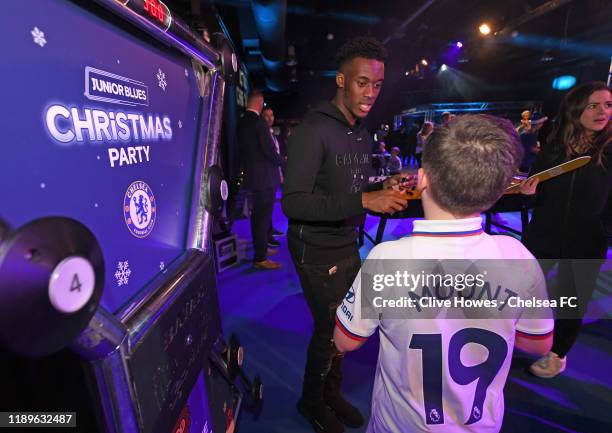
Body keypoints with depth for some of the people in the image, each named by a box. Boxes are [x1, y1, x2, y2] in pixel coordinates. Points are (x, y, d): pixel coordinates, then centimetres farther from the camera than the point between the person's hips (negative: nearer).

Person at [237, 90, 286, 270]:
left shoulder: (241, 123, 10)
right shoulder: (259, 123, -16)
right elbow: (270, 151, -19)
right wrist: (284, 161, -1)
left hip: (251, 176, 9)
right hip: (265, 178, -9)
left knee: (258, 215, 18)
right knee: (263, 216, -3)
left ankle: (261, 249, 33)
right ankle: (260, 258, 3)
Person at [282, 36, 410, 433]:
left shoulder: (363, 133, 10)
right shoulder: (313, 130, -19)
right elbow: (293, 203, -26)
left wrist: (385, 190, -4)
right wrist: (364, 200, -32)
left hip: (348, 245, 8)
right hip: (317, 252, -8)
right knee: (329, 330, 6)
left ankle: (332, 393, 44)